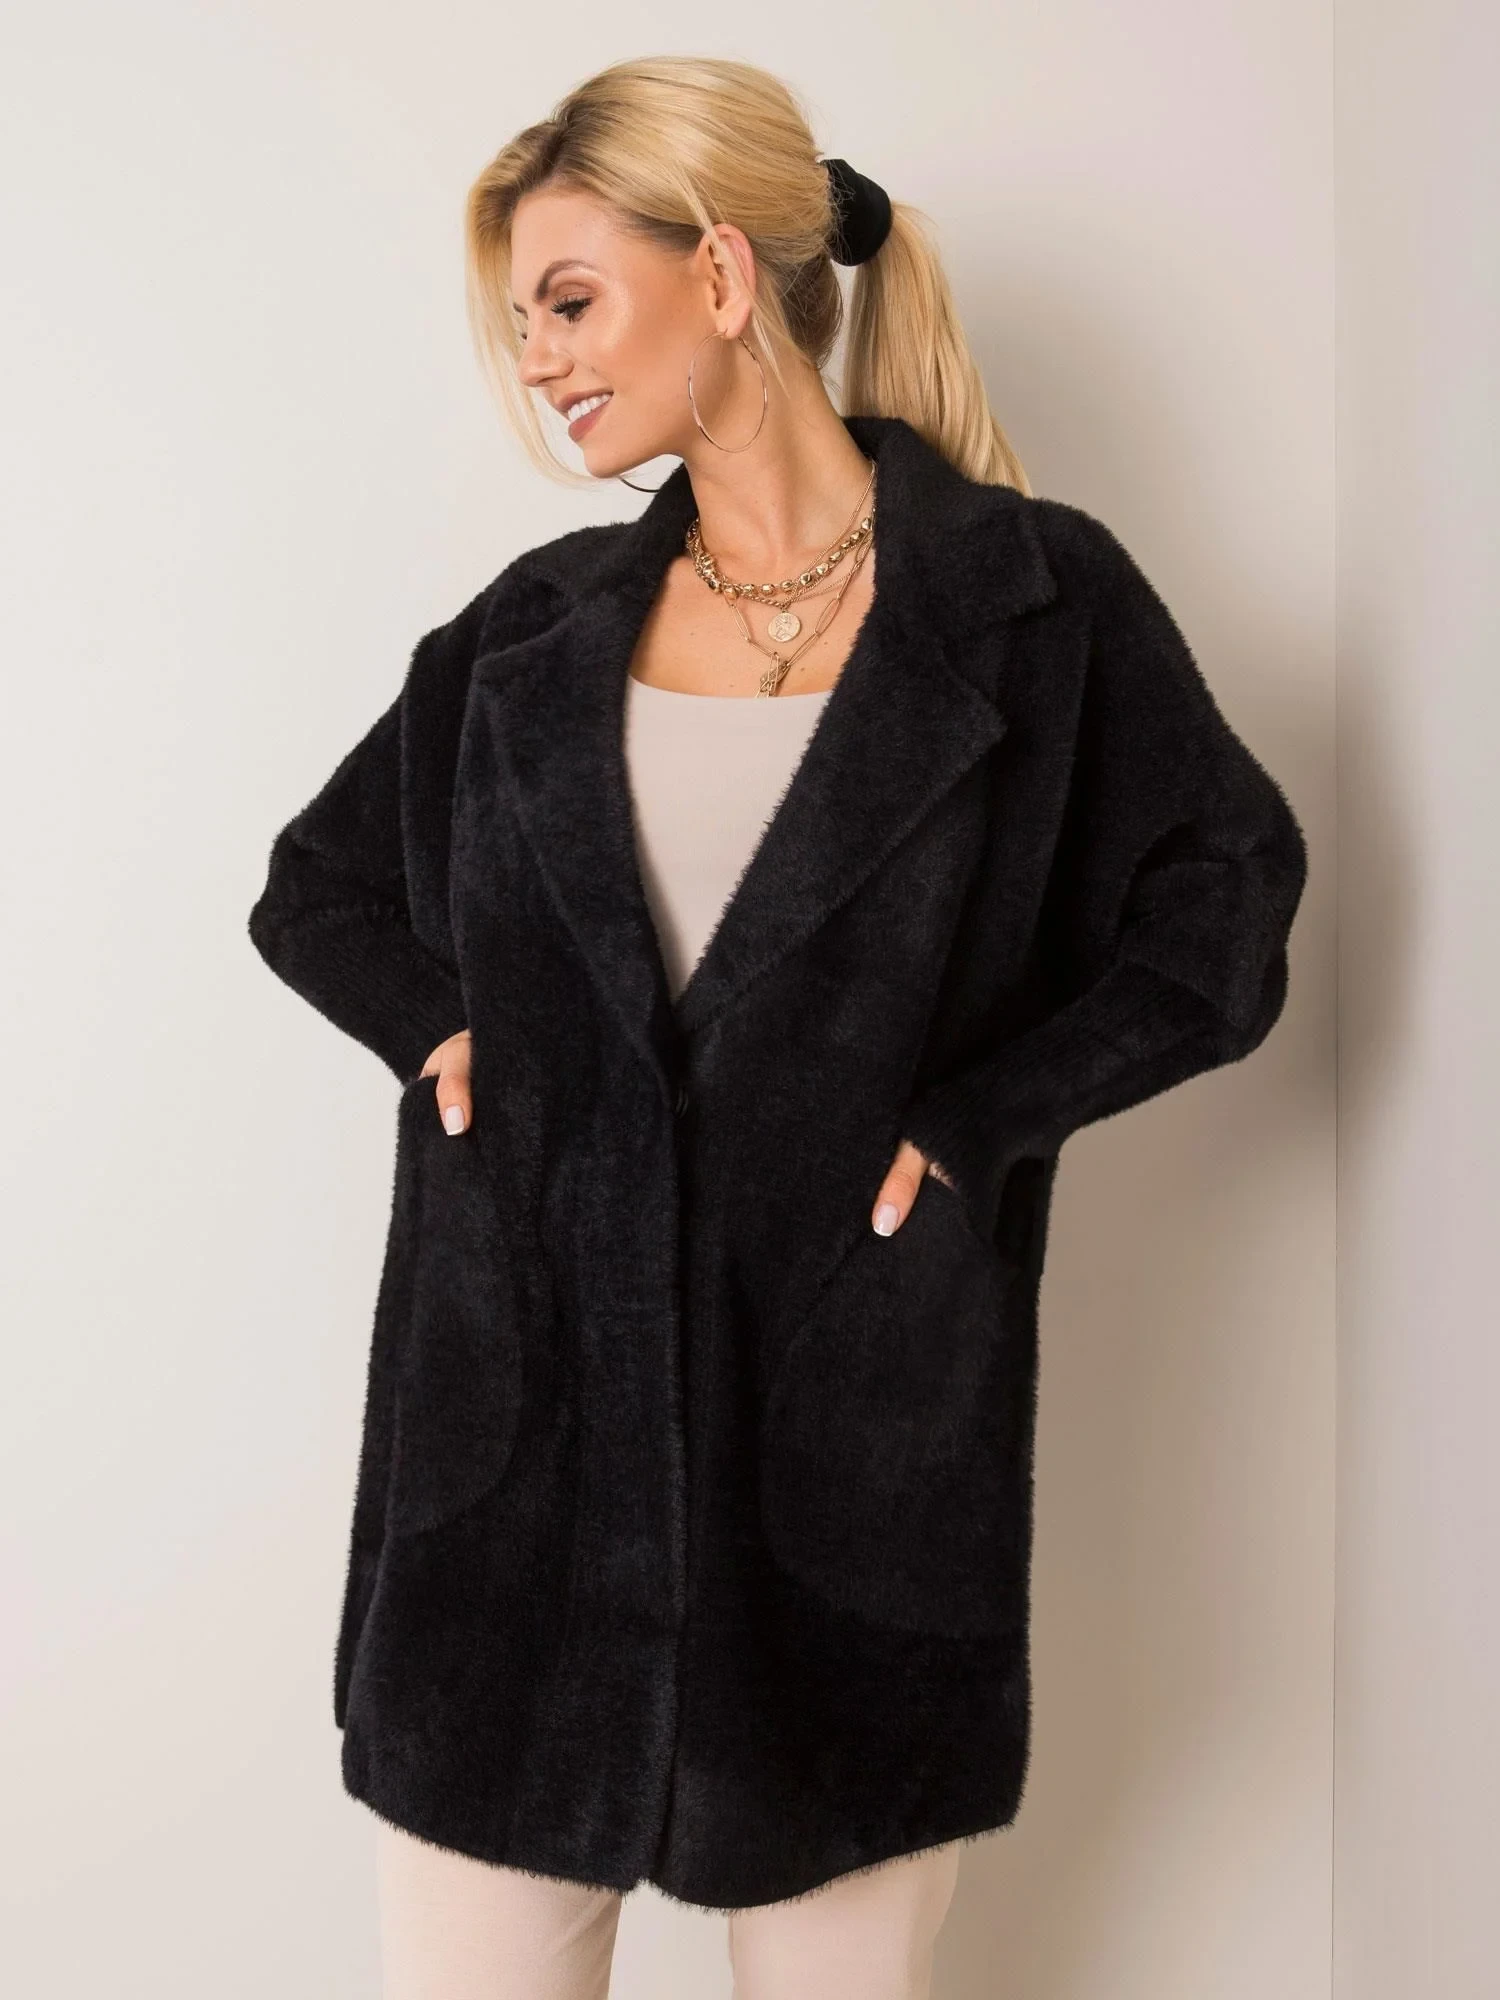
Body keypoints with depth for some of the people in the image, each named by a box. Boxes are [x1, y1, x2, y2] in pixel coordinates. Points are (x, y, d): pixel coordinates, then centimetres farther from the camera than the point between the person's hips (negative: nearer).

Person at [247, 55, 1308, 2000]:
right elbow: (317, 887, 18)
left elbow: (1222, 918, 0)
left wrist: (968, 1120, -9)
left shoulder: (1039, 598, -1)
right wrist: (447, 1034, 0)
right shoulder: (543, 622, 9)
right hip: (526, 1405, 3)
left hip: (858, 1421, -2)